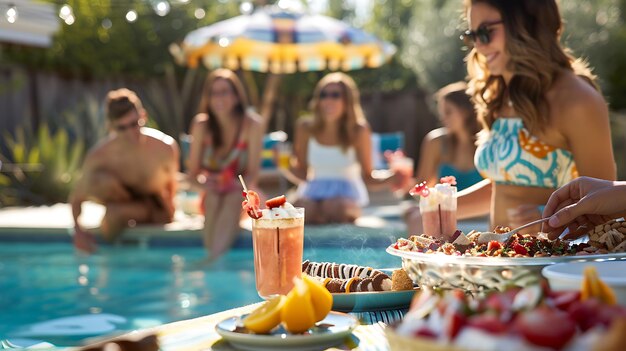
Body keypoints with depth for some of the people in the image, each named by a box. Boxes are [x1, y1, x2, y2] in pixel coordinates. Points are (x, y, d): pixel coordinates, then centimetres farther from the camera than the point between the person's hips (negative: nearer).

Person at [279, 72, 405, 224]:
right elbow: (301, 174, 2)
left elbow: (367, 178, -5)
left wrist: (390, 180, -24)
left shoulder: (358, 131, -9)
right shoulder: (306, 128, -2)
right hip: (313, 191, 2)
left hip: (346, 191, -1)